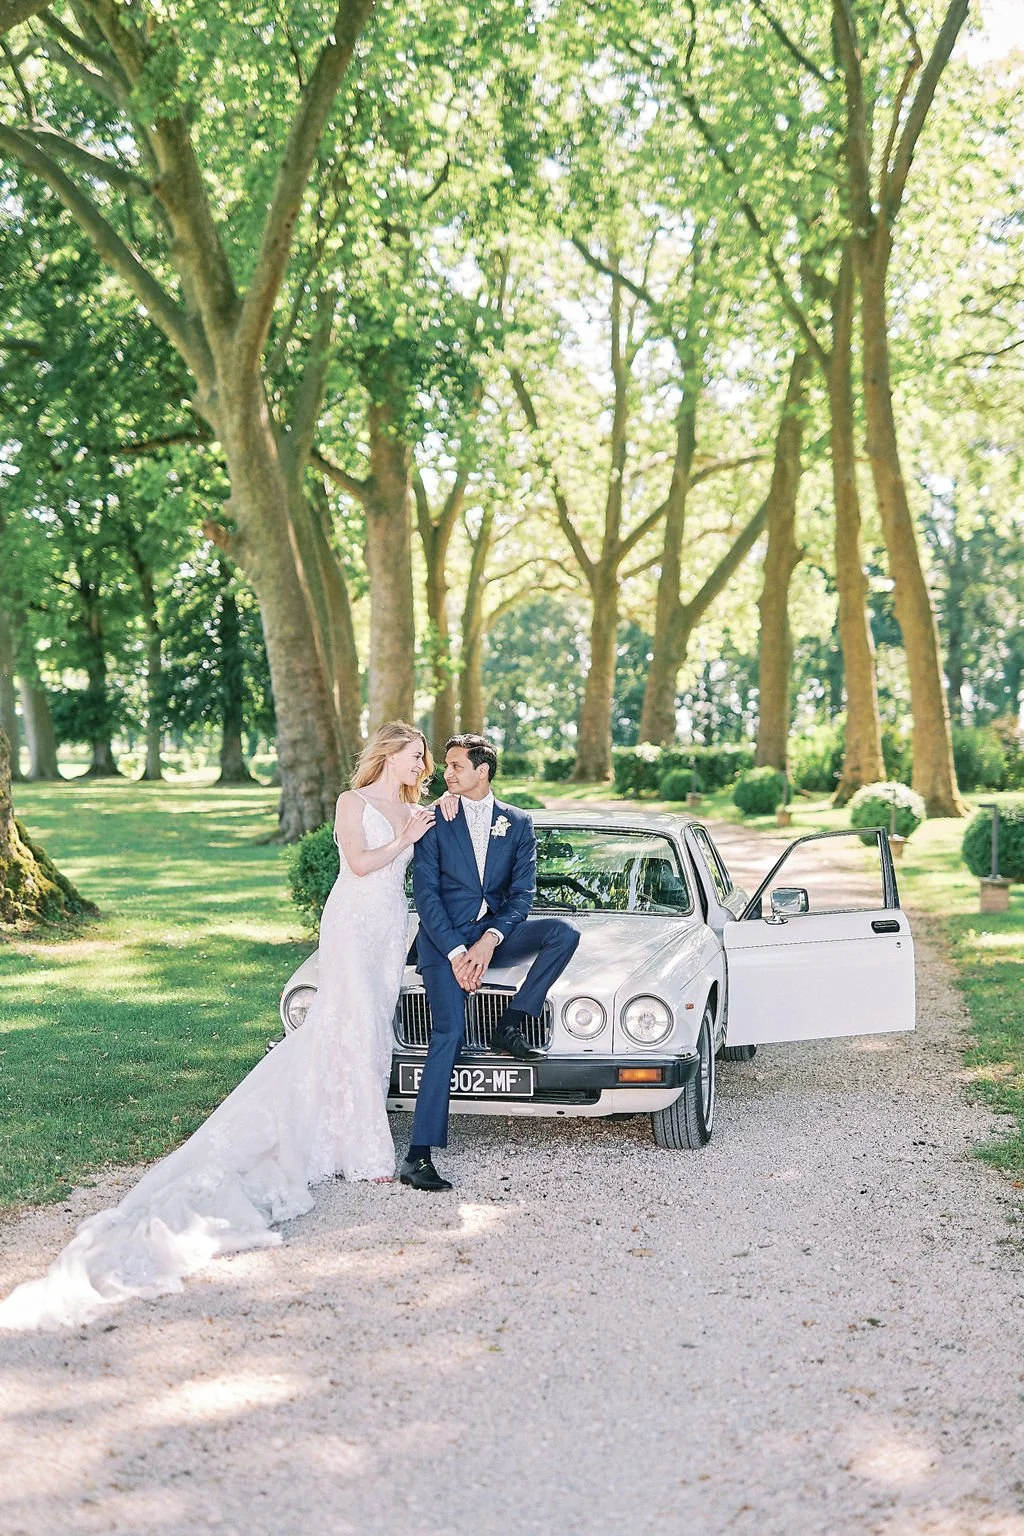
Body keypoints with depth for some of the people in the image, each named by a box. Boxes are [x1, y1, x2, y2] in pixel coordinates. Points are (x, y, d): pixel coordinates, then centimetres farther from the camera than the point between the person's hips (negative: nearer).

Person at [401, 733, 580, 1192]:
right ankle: (418, 1155, -21)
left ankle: (510, 1025, -10)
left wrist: (489, 940, -14)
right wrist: (455, 953, -15)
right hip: (445, 936, -3)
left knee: (564, 933, -22)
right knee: (449, 1033, -20)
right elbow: (426, 894, -4)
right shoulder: (435, 822, 2)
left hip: (495, 932, 3)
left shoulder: (518, 823, 8)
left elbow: (522, 893, 3)